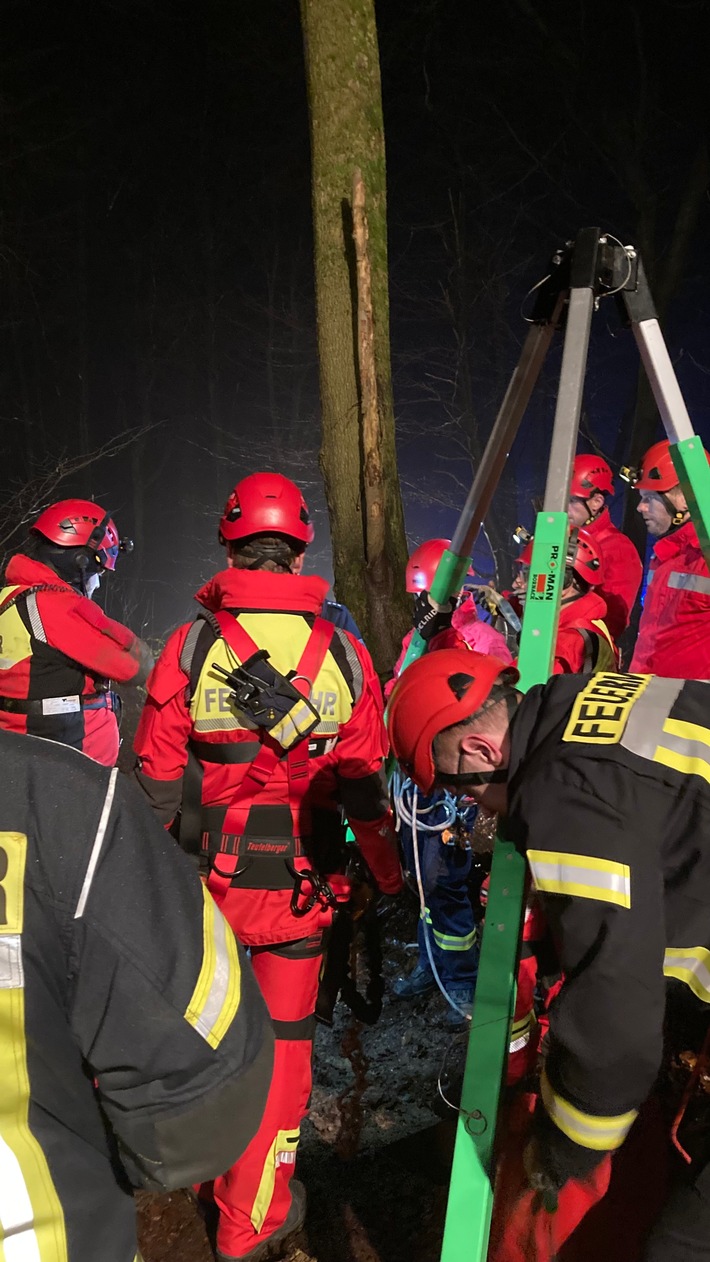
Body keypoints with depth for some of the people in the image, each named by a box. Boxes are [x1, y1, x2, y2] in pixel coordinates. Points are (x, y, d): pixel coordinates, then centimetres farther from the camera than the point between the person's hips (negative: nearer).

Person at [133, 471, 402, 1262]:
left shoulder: (190, 645, -12)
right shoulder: (345, 655, -9)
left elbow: (156, 779, -6)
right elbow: (364, 785, -4)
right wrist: (389, 878, 10)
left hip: (205, 880, 1)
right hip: (298, 885, 0)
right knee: (284, 1039, 15)